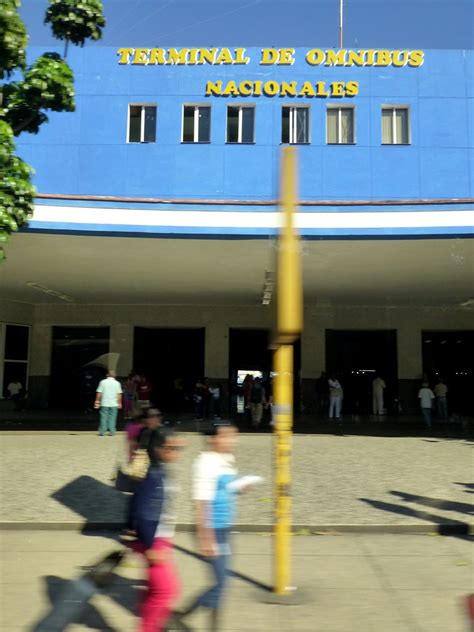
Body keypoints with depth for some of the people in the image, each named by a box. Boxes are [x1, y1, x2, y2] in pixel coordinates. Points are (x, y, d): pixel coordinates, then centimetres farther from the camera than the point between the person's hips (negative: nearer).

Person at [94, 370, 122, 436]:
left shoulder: (103, 382, 0)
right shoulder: (117, 383, 1)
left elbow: (99, 393, 0)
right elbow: (119, 394, -1)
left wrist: (97, 401, 7)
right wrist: (119, 403, 6)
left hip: (104, 403, 0)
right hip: (114, 404, 0)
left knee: (104, 418, 5)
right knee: (112, 418, 5)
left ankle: (102, 432, 4)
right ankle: (112, 432, 3)